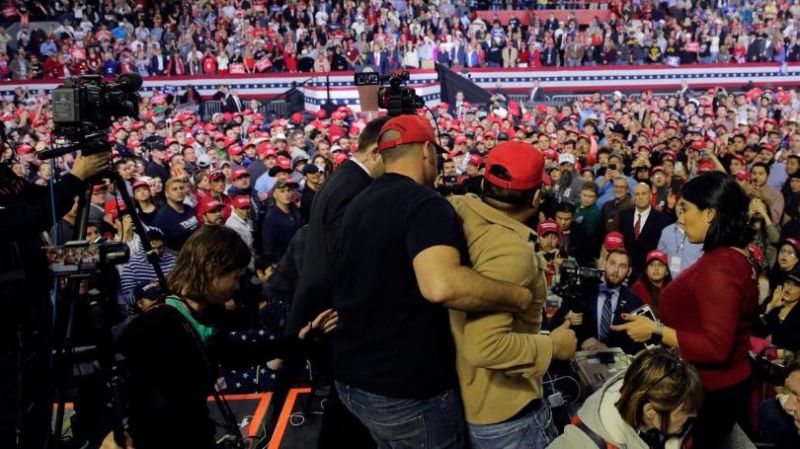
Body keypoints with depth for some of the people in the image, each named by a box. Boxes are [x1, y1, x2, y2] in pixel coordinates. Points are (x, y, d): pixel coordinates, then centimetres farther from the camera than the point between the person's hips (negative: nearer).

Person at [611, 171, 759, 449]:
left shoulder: (718, 267, -24)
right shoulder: (734, 257, 7)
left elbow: (716, 347, -27)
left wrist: (656, 331, -22)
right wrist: (662, 326, 11)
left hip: (710, 393, -9)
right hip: (723, 386, 9)